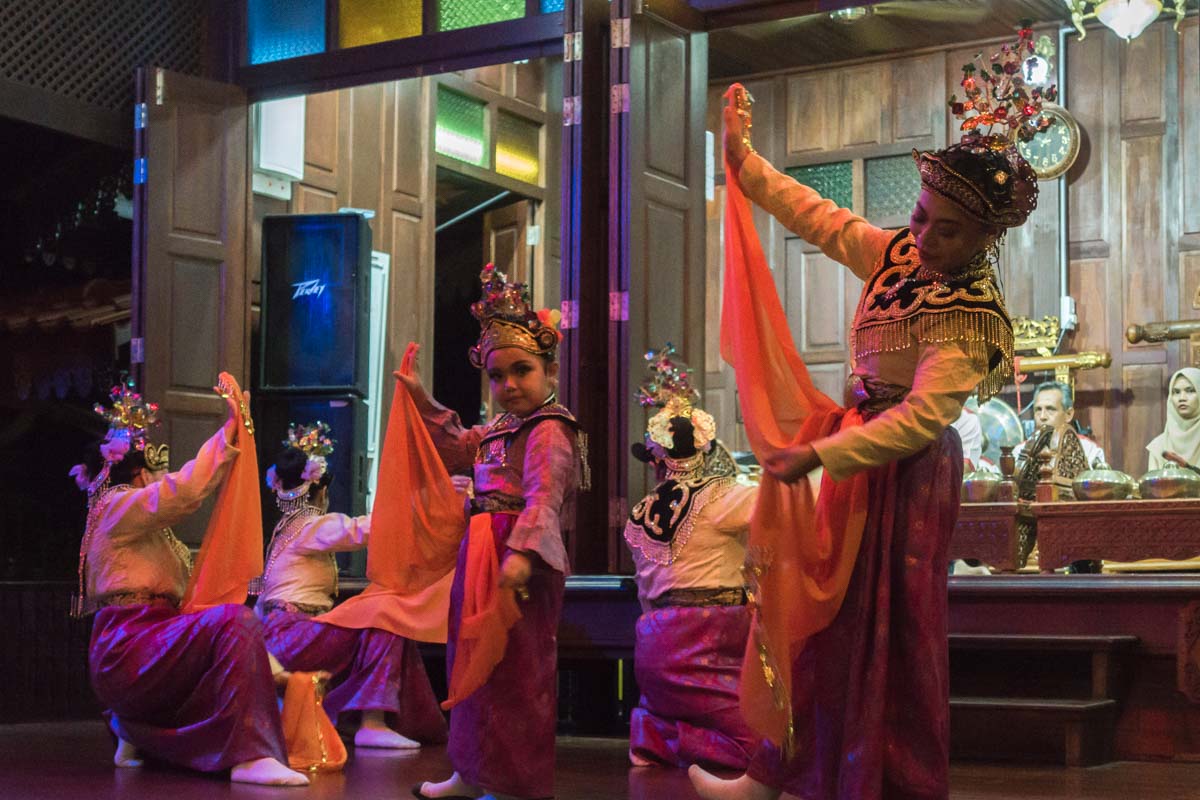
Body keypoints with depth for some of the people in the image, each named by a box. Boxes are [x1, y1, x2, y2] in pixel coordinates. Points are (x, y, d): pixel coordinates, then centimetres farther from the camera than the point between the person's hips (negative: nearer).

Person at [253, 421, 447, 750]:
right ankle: (373, 722, -23)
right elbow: (360, 530, -24)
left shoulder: (288, 527, 21)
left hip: (282, 634, 10)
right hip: (292, 636, -10)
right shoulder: (310, 527, -9)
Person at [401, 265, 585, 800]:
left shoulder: (549, 431, -12)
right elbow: (456, 449, 36)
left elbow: (543, 497, -26)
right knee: (473, 661, 17)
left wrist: (522, 552, -39)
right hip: (481, 555, 10)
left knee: (514, 670, -9)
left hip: (518, 562, -10)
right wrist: (421, 400, 29)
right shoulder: (499, 430, 17)